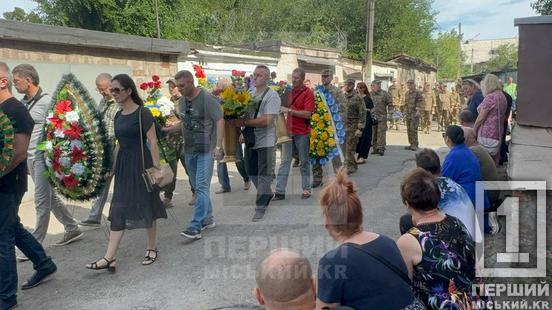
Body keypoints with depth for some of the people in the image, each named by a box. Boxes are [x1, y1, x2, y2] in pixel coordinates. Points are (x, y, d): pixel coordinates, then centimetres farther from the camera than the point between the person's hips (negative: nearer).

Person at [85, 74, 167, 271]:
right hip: (123, 166, 7)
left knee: (146, 207, 5)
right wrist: (113, 167, 18)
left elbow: (152, 142, -13)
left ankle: (152, 249, 22)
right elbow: (119, 144, 17)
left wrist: (156, 168, -17)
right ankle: (110, 258, 4)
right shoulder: (118, 116, 11)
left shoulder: (142, 113, -10)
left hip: (141, 164, -7)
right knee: (118, 210, 3)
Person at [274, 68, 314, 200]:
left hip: (302, 133, -5)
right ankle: (280, 191, 4)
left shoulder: (308, 93, -8)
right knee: (285, 161, 3)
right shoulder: (289, 91, 10)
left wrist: (289, 110, -21)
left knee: (304, 162, 7)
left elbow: (307, 114, -18)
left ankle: (306, 189, 19)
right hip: (288, 131, 5)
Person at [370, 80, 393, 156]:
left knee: (381, 133, -7)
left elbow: (390, 104, 2)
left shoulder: (384, 94, -1)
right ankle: (375, 148, 16)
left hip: (382, 117, -4)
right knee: (373, 133, 7)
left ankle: (381, 149, -4)